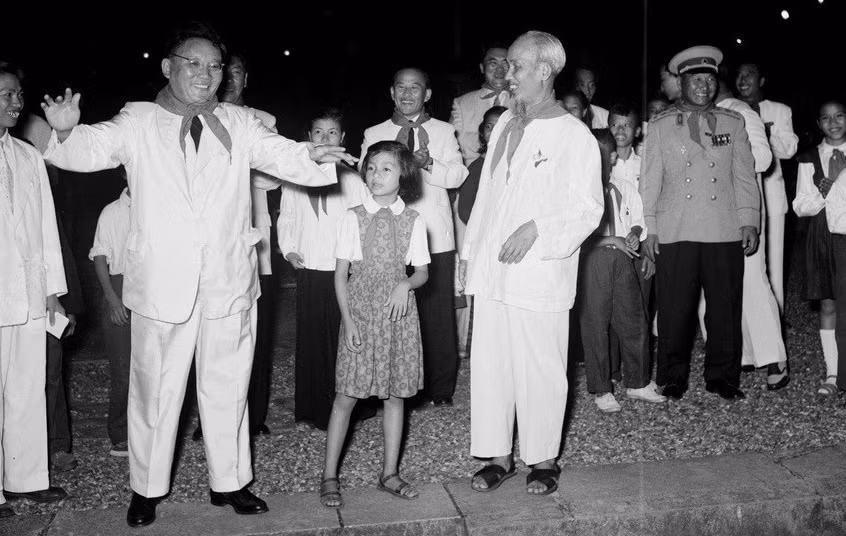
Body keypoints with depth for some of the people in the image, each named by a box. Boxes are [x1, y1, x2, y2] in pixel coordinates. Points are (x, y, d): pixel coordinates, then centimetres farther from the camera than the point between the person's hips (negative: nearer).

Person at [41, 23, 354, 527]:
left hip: (230, 280, 2)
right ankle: (147, 489, 28)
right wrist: (66, 130, -33)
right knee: (156, 389, 9)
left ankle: (229, 482, 29)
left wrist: (313, 155, -24)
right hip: (162, 282, -2)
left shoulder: (239, 123, 7)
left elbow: (282, 157, -2)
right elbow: (90, 149, -10)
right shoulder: (138, 122, 2)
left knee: (228, 386, 13)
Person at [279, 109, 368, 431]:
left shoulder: (352, 180, 2)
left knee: (340, 338, -3)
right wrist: (289, 250, 2)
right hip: (308, 269, 2)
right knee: (310, 337, 5)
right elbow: (285, 218, 14)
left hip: (343, 271, -2)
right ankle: (310, 410, 15)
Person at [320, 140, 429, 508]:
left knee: (395, 393, 7)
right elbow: (341, 274, -1)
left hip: (399, 313, 2)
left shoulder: (413, 221, 3)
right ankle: (329, 476, 10)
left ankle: (389, 473, 20)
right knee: (346, 395, -1)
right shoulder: (353, 218, -1)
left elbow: (423, 272, 8)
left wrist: (406, 284, -14)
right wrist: (348, 320, -9)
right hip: (360, 312, -2)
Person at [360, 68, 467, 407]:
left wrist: (428, 163, -19)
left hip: (434, 236, 0)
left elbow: (457, 176, 0)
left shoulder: (444, 131, 12)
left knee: (438, 312, 0)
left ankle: (440, 388, 11)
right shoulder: (374, 134, 14)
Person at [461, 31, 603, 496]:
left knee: (539, 369, 2)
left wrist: (537, 228, -20)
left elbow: (588, 209, -8)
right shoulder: (504, 124, 14)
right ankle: (498, 455, 21)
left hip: (539, 275, -6)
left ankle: (543, 458, 19)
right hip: (490, 271, 6)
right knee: (490, 364, 8)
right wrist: (469, 251, 17)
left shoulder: (573, 135, -5)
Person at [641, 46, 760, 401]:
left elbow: (745, 175, 13)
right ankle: (673, 377, 14)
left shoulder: (732, 123, 15)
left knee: (725, 308, 4)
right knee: (674, 310, 0)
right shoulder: (660, 127, 10)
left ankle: (722, 378, 18)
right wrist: (648, 229, 2)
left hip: (725, 233, 2)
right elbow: (650, 181, 8)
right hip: (675, 234, -1)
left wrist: (749, 221, 4)